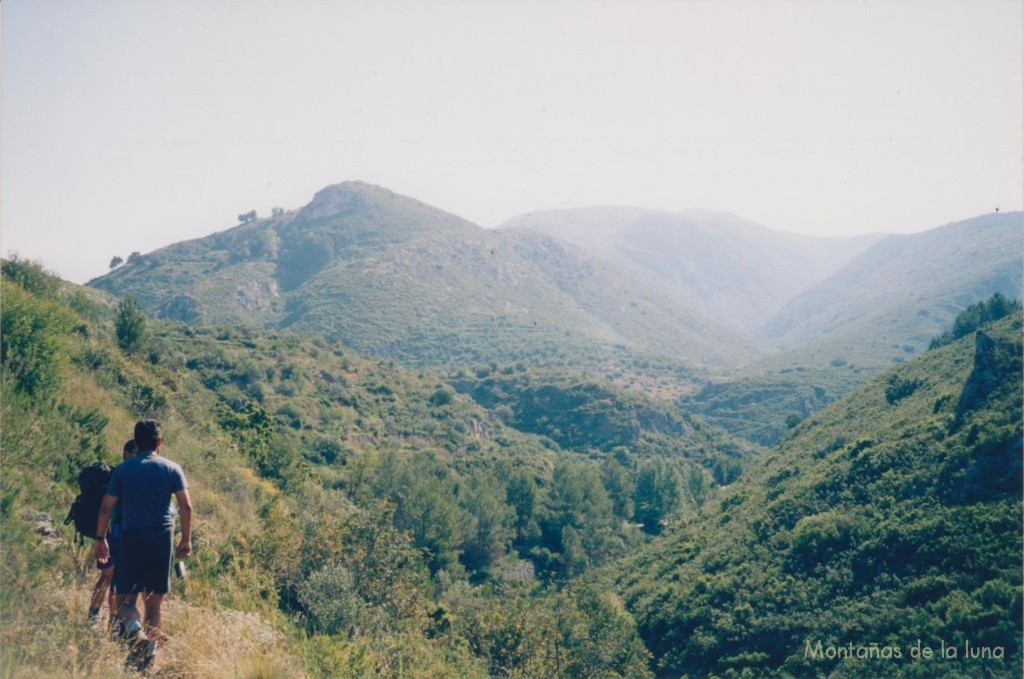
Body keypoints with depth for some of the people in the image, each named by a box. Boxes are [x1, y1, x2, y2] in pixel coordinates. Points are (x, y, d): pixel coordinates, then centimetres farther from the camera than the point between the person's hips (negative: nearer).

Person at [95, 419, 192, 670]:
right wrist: (186, 540, 7)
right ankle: (149, 646, 3)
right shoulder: (172, 469, 4)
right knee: (153, 600, 7)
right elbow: (186, 506, -1)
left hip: (131, 538, -1)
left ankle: (133, 635, -12)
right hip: (161, 538, 1)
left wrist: (100, 539, 12)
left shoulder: (122, 470, 4)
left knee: (124, 597, 7)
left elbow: (106, 507, 3)